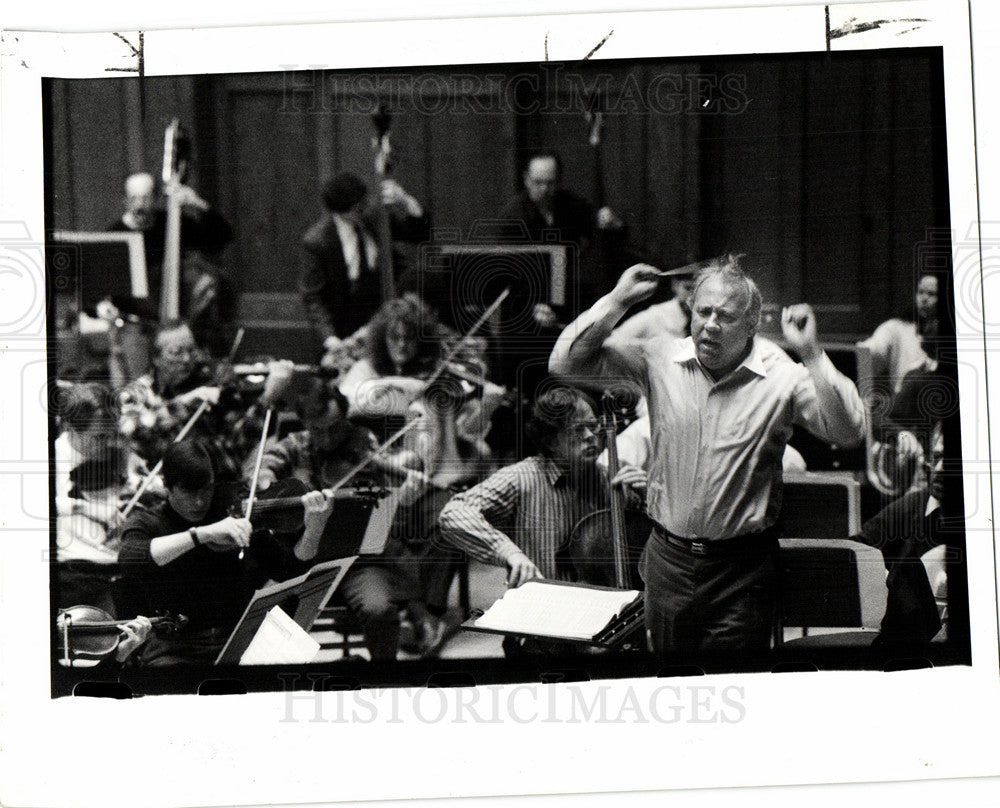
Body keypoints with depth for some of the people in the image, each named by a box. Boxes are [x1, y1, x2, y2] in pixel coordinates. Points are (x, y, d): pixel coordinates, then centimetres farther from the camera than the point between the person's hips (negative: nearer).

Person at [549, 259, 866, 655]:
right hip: (668, 558, 3)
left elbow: (848, 432, -18)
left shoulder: (781, 377, -7)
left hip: (741, 568, -3)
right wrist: (618, 300, -6)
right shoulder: (660, 359, 1)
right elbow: (566, 363, 0)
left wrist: (811, 354, -24)